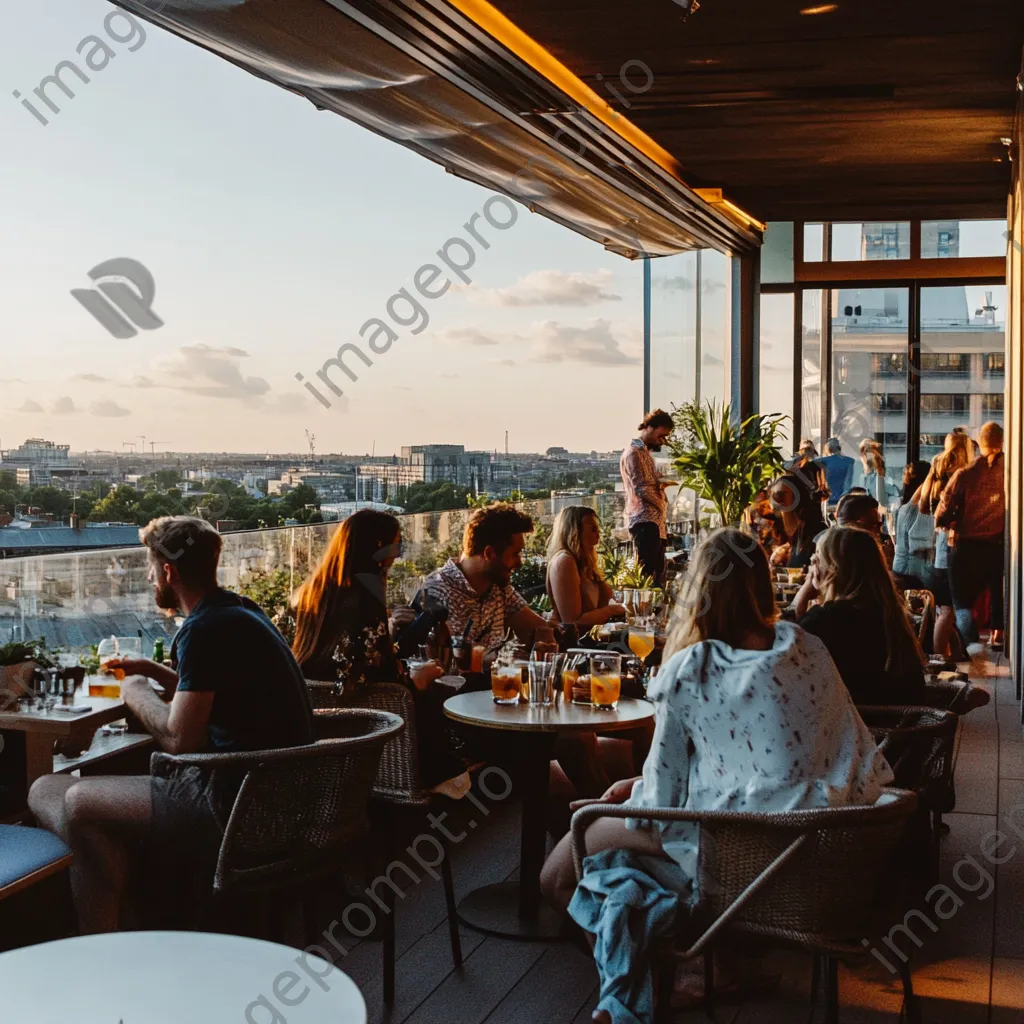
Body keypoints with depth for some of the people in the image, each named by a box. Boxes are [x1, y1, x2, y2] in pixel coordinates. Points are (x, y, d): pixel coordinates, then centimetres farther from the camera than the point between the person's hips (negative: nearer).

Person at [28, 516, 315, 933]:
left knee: (79, 804, -6)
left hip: (236, 804, -10)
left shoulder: (205, 630, -17)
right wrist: (157, 673, 24)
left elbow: (179, 739, -18)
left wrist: (136, 695, -1)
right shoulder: (241, 612, 13)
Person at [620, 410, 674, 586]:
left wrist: (662, 483, 5)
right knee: (646, 573, -15)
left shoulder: (645, 452, 22)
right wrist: (663, 504, -2)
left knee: (657, 574, 9)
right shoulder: (633, 452, -9)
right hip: (645, 522, -10)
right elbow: (641, 488, -17)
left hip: (654, 522, 10)